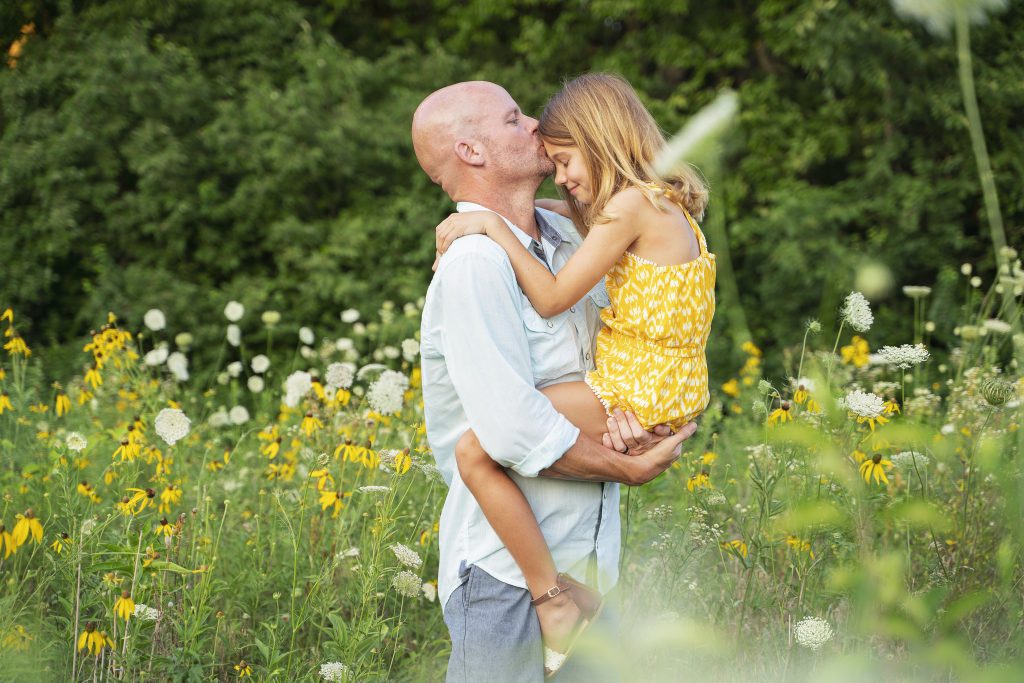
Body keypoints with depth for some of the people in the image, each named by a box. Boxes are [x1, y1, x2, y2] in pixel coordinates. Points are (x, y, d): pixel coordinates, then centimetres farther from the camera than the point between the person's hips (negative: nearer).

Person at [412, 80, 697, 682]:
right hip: (509, 569, -8)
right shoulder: (476, 263, -17)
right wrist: (631, 467, -11)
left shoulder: (565, 239, 10)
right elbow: (515, 432, -24)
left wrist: (629, 413, -8)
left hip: (588, 558, 8)